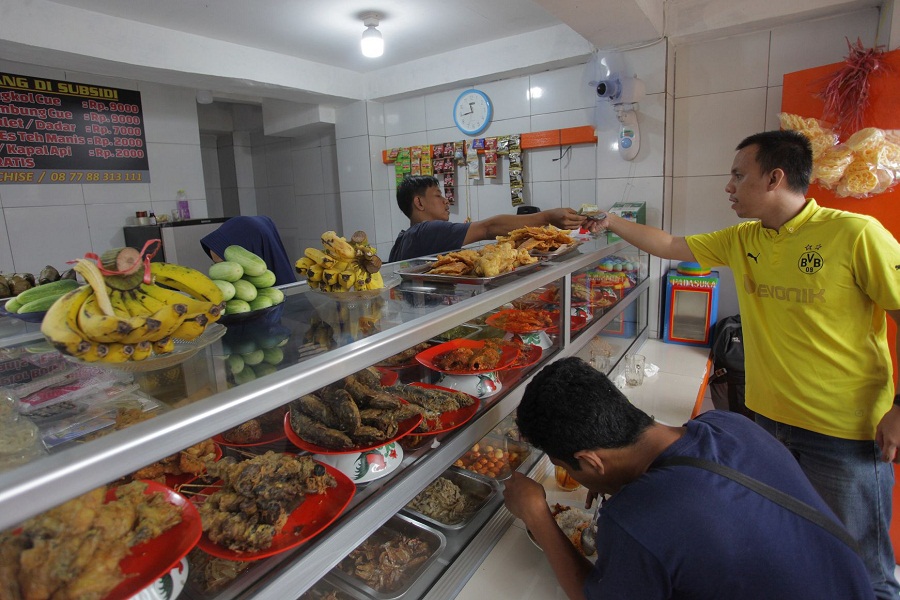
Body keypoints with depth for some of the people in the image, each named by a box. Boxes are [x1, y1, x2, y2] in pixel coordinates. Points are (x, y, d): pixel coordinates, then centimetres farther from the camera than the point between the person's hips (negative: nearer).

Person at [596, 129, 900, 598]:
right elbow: (670, 246, 9)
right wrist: (612, 223, 8)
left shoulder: (856, 235, -15)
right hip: (769, 417, 6)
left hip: (847, 432, -5)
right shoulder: (743, 240, 2)